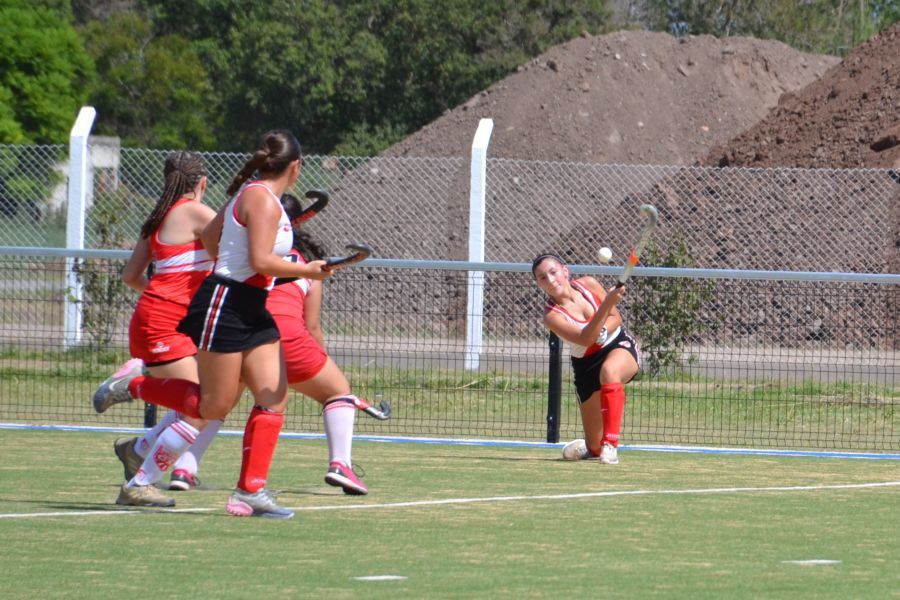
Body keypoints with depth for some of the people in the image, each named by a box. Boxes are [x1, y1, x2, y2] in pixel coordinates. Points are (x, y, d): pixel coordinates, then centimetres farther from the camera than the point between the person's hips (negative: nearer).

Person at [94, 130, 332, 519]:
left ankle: (250, 492, -1)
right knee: (214, 407, -4)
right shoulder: (263, 199, -16)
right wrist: (306, 271, -14)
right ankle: (133, 384, 14)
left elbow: (209, 237, 24)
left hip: (253, 311, 10)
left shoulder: (251, 193, 13)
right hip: (225, 307, -10)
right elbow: (261, 260, -24)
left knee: (273, 398, 0)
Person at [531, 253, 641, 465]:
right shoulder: (552, 315, -20)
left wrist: (603, 330, -24)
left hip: (621, 346, 0)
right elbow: (586, 339, -33)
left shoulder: (588, 284, -9)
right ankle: (591, 448, 44)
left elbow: (616, 318, -1)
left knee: (609, 370, -41)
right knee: (595, 447, 2)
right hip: (587, 366, 0)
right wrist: (607, 303, -44)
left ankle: (610, 445, -39)